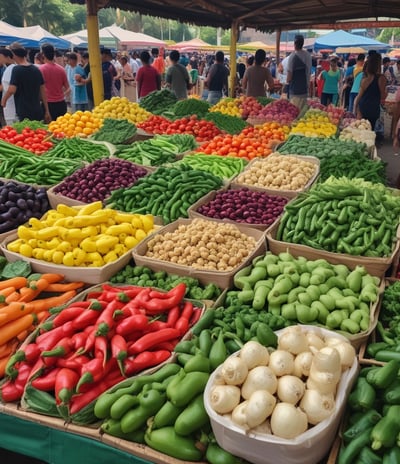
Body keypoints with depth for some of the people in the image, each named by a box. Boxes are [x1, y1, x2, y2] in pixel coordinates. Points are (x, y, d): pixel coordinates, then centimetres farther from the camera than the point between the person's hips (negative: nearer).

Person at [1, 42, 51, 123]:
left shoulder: (17, 69, -10)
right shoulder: (36, 69, 7)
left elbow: (11, 90, -17)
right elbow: (43, 91, 9)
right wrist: (47, 111, 13)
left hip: (24, 113, -6)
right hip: (38, 112, 6)